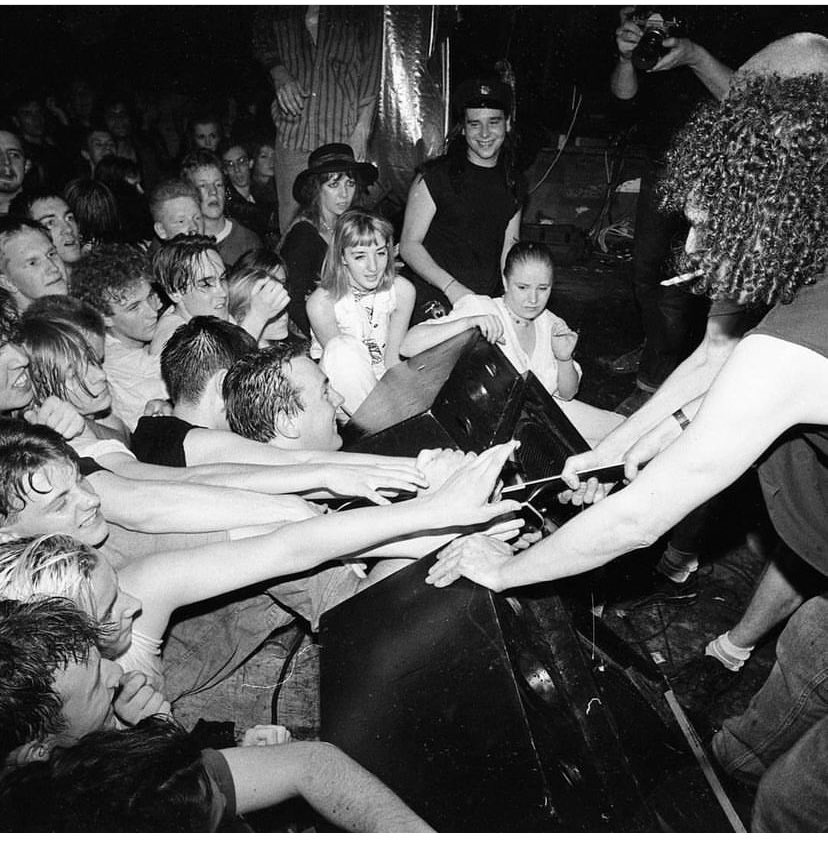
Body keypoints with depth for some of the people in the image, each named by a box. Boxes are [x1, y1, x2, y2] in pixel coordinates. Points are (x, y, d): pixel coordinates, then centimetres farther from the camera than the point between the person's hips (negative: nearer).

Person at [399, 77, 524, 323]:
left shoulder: (513, 184, 12)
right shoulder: (434, 176, -5)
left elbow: (509, 253, 16)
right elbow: (409, 245, -8)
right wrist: (452, 287, -20)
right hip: (433, 304, -4)